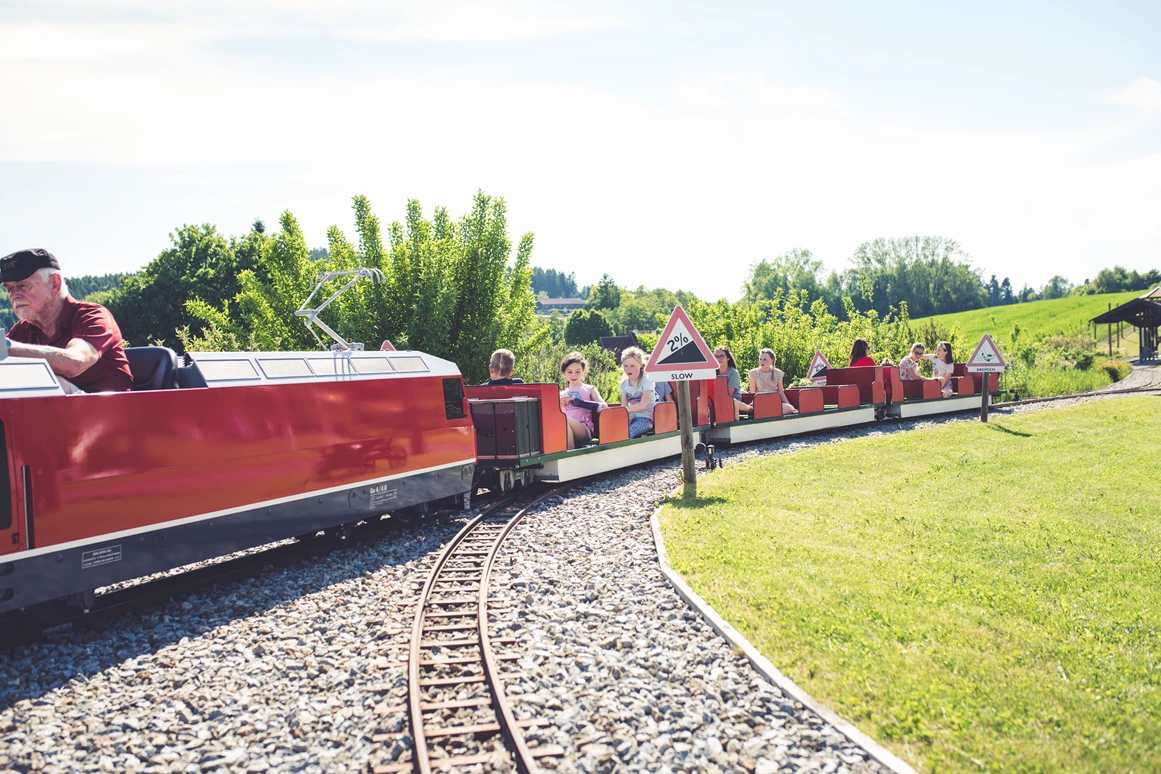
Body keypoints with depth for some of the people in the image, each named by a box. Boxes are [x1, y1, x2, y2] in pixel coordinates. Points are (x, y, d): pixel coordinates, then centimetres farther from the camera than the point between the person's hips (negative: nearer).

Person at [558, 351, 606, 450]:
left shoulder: (589, 389, 17)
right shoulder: (561, 394, 26)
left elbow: (603, 406, -2)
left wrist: (576, 401, -9)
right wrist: (558, 404, -1)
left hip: (584, 430, -2)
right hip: (564, 435, 2)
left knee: (563, 418, -34)